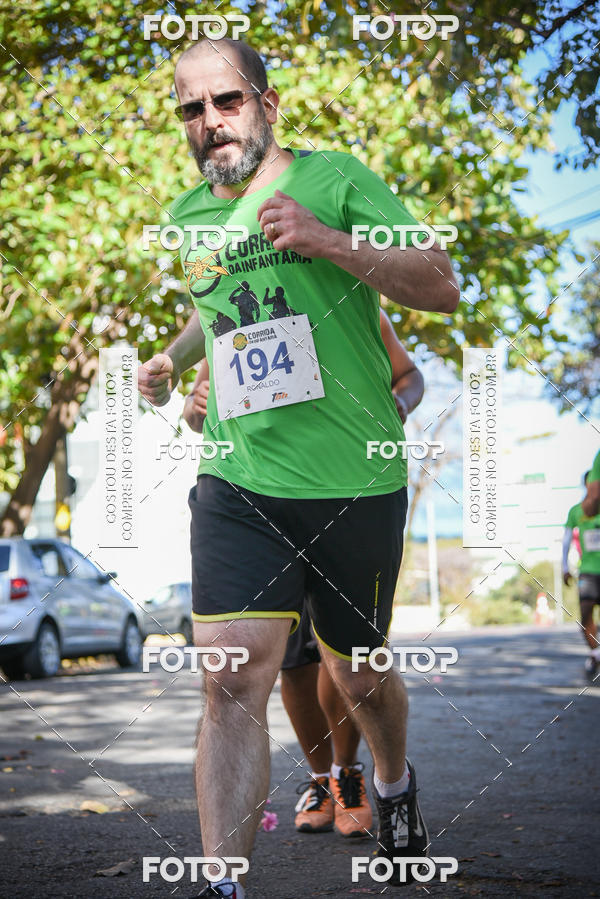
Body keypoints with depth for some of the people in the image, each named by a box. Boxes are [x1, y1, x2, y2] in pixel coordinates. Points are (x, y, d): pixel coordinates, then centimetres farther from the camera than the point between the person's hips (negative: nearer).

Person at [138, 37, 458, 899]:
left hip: (357, 482, -2)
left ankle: (395, 781, 46)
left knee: (358, 677, 14)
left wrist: (331, 243, -22)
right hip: (238, 481, 2)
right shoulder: (187, 217, 12)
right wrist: (172, 360, 13)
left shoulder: (335, 177, -3)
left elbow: (442, 286, -9)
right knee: (232, 677, -15)